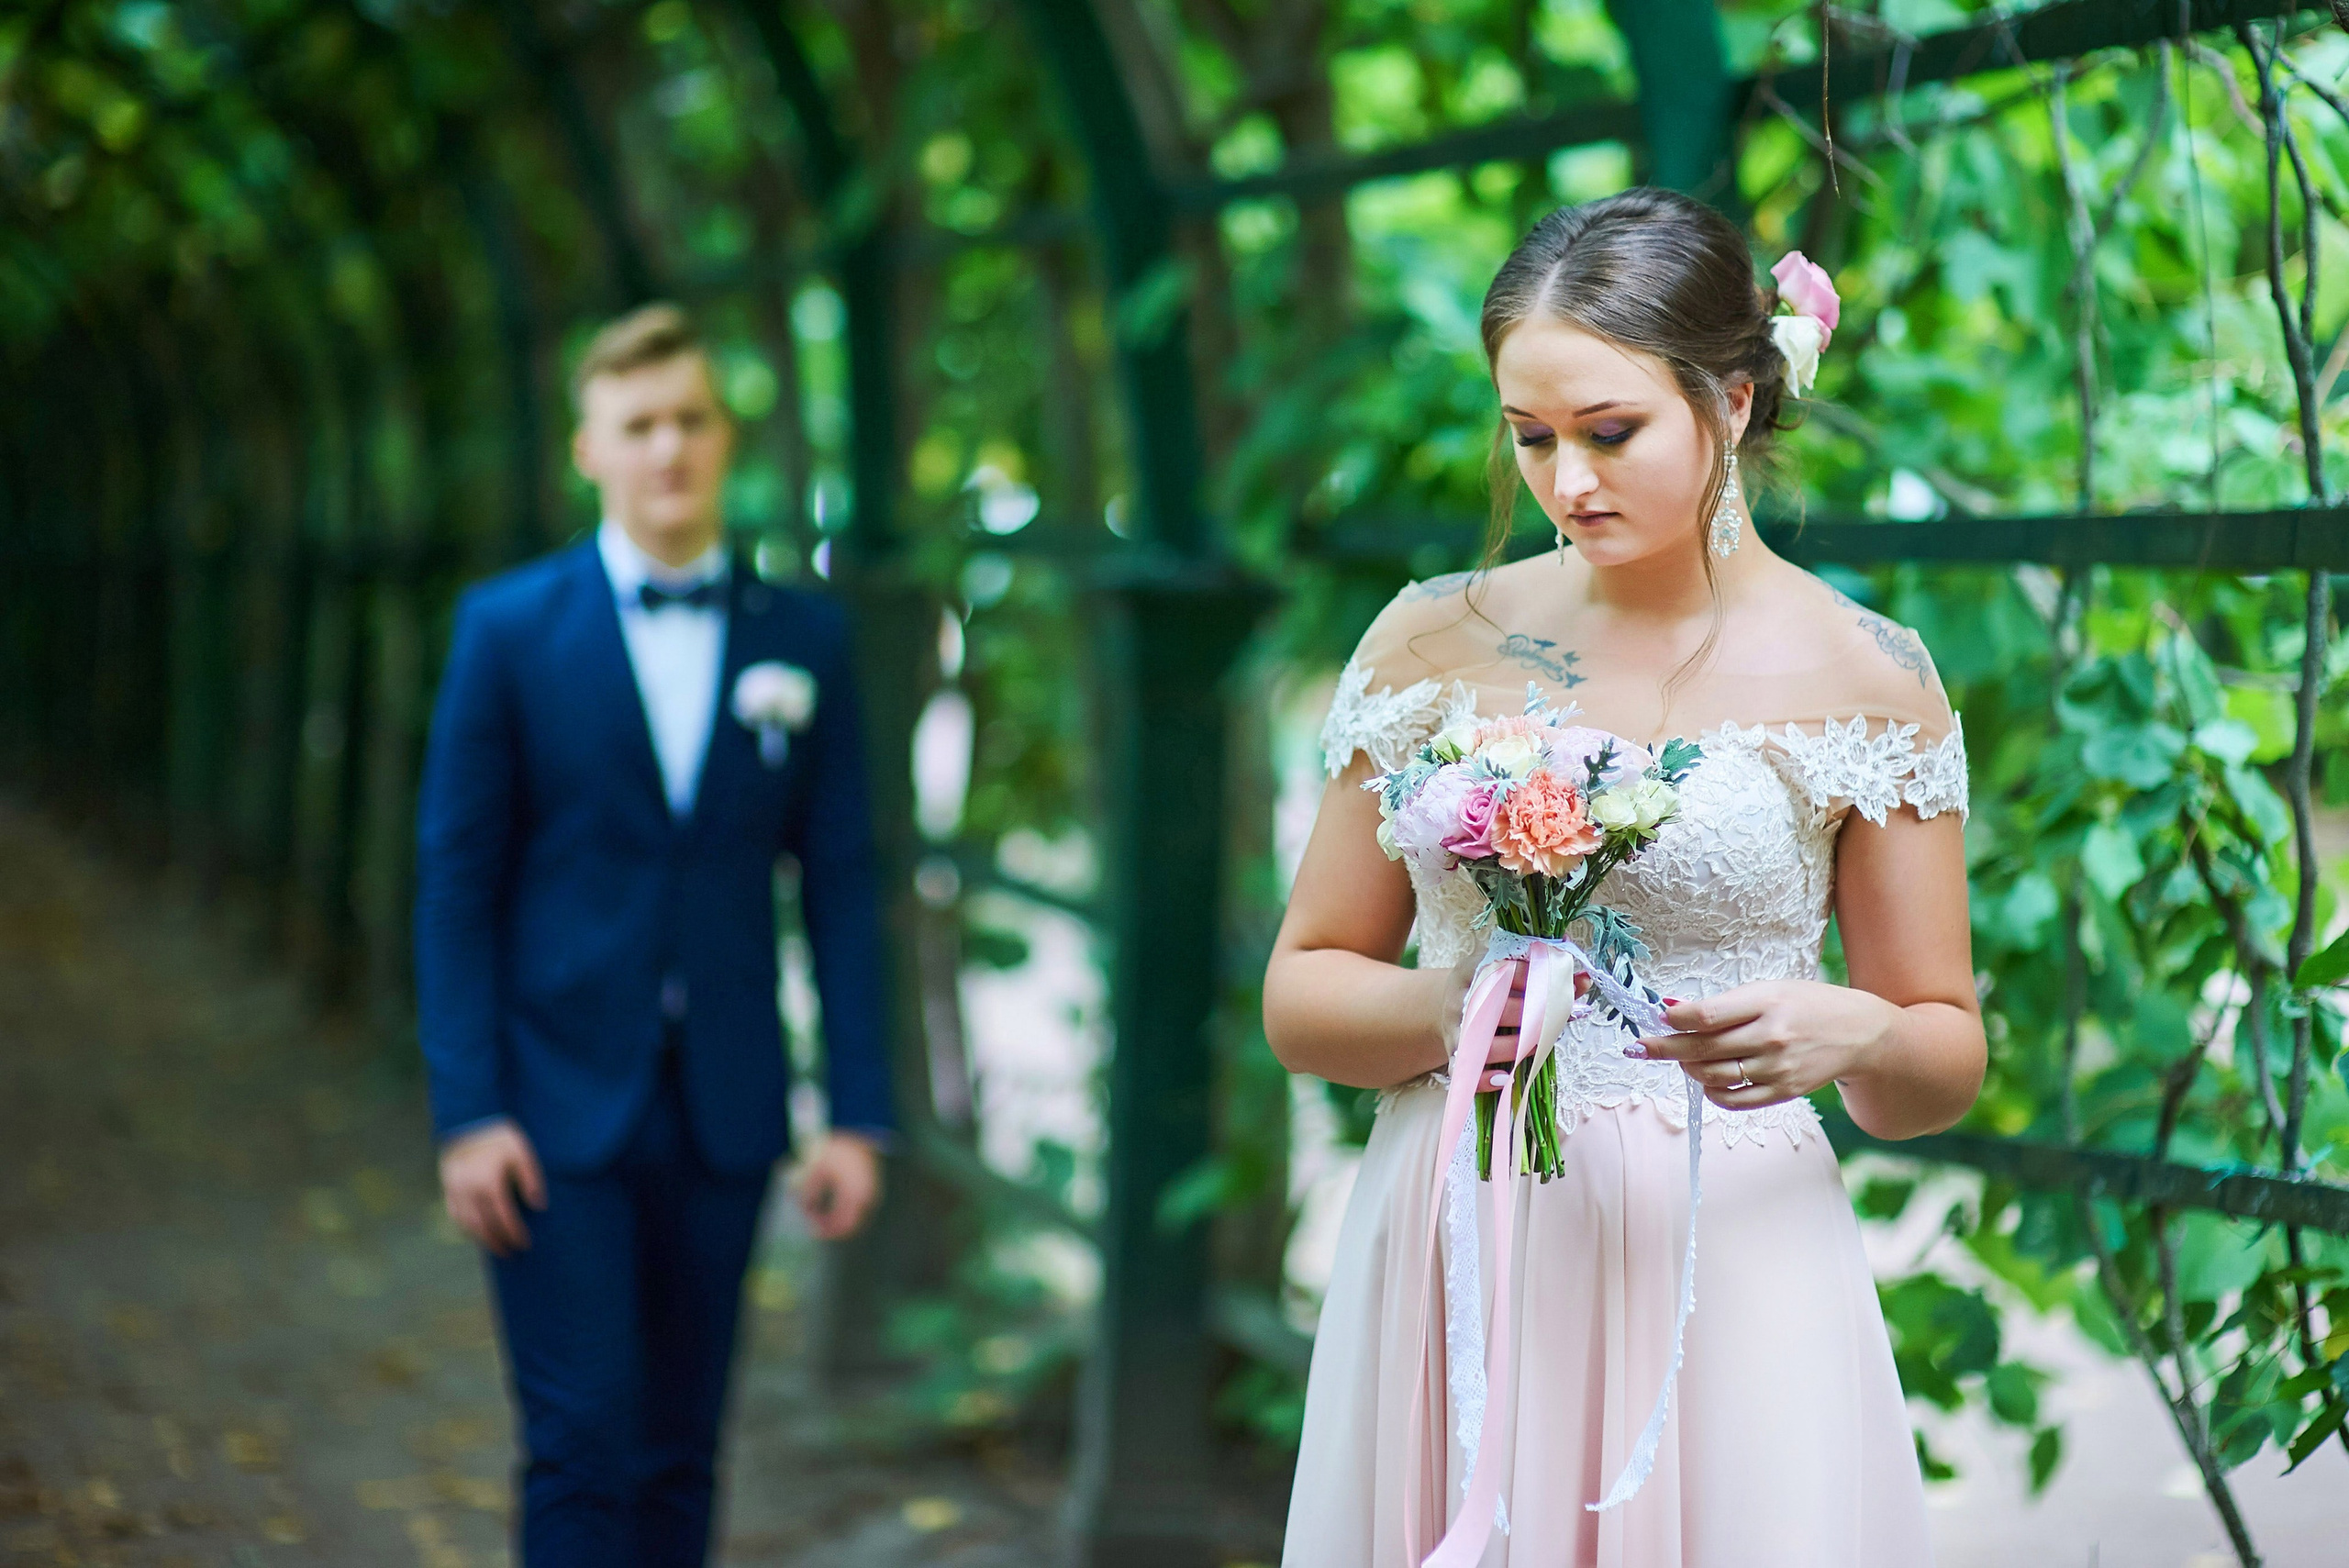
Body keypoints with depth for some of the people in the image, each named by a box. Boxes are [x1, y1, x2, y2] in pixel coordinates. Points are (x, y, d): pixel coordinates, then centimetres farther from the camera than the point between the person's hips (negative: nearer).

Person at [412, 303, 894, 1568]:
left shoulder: (803, 638, 4)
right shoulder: (509, 628, -1)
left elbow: (839, 885, 5)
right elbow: (455, 881, -2)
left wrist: (859, 1114, 0)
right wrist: (468, 1113, -9)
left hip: (721, 1112, 2)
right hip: (557, 1106, -2)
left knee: (679, 1456, 9)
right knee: (583, 1449, -6)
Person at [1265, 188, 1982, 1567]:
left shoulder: (1861, 676, 0)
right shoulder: (1434, 642, 5)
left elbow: (1948, 1064, 5)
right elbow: (1303, 996, 8)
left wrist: (1850, 1036, -17)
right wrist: (1445, 1009, -12)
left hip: (1722, 1261, -2)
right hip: (1456, 1272, 2)